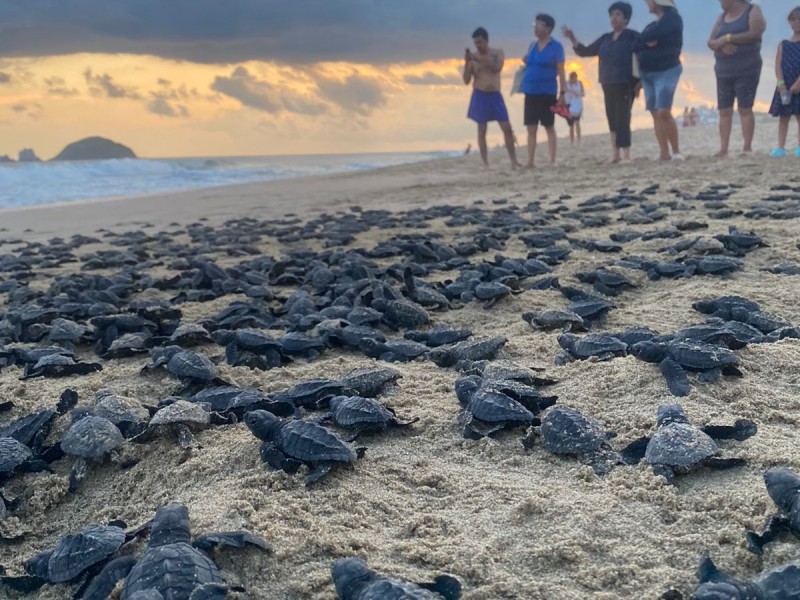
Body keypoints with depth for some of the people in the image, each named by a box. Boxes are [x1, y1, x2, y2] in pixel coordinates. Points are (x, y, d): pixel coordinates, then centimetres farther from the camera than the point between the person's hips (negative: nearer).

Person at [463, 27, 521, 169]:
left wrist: (481, 59, -23)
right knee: (482, 130, -2)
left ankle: (514, 161, 2)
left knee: (507, 128, -2)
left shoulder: (497, 53, 5)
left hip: (496, 95, 2)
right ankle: (485, 163, 0)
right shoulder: (473, 58, 1)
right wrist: (466, 63, -14)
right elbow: (466, 81, -2)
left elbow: (497, 68, -15)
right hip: (480, 96, -1)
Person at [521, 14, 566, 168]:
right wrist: (525, 62, 1)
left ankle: (552, 161, 3)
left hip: (547, 92, -5)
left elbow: (561, 71, -6)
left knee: (549, 127, -1)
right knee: (531, 129, 3)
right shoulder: (532, 45, 13)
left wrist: (562, 92, -12)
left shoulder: (556, 46, -3)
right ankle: (530, 161, 5)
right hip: (530, 92, 5)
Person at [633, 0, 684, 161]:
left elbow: (652, 35, -19)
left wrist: (644, 38, 2)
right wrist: (646, 42, -12)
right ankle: (664, 154, 2)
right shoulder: (652, 25, 18)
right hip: (647, 73, 8)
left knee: (664, 112, -18)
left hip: (667, 71, -8)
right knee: (655, 114, 2)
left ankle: (676, 151, -8)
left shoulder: (673, 18, -5)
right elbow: (635, 46, 7)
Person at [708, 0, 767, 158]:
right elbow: (710, 42, 9)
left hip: (747, 70, -5)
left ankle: (747, 148, -9)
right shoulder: (722, 17, 18)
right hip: (723, 71, 6)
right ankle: (723, 150, -2)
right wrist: (721, 44, -13)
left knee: (745, 109, -10)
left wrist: (727, 38, -12)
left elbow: (755, 34, -14)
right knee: (724, 111, -1)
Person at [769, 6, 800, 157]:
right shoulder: (783, 44, 11)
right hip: (785, 86, 3)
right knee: (783, 116, 2)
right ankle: (781, 147, 1)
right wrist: (781, 83, -14)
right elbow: (778, 65, 0)